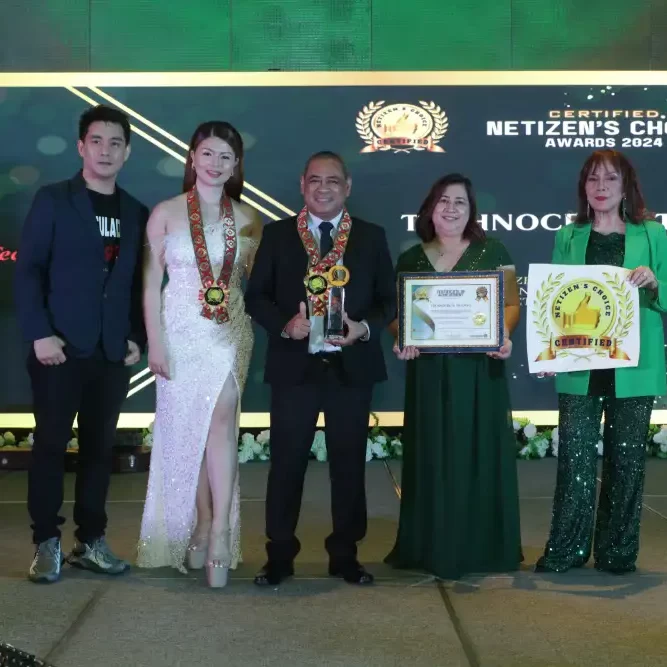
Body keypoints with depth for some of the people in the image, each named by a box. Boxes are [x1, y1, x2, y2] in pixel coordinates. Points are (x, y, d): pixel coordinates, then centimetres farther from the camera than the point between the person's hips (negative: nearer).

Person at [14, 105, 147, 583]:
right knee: (51, 445, 1)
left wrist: (137, 338, 3)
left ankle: (91, 541, 18)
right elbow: (28, 270, -5)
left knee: (100, 447, 8)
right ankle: (47, 543, 11)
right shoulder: (53, 200, 1)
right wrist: (39, 334, -13)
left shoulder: (137, 213, 12)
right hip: (61, 348, -3)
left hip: (113, 352, 4)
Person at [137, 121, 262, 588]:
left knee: (221, 419, -14)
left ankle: (219, 530, -15)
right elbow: (152, 282, 0)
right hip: (182, 331, 0)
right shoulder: (166, 213, 0)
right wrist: (155, 343, -5)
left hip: (230, 332, 0)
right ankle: (202, 526, 16)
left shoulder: (249, 219, 6)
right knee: (187, 429, 4)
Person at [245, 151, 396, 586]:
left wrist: (365, 328, -14)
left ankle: (345, 555, 21)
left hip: (352, 367, 1)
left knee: (349, 464, 8)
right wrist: (284, 324, -15)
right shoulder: (278, 235, 4)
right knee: (286, 463, 3)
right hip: (294, 366, -1)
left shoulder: (372, 237, 6)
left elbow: (389, 300, 6)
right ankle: (280, 556, 16)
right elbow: (256, 296, 3)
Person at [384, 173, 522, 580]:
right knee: (432, 457, 3)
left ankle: (482, 548, 11)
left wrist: (504, 335, -19)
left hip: (480, 370, -1)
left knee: (479, 454, 1)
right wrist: (400, 340, -11)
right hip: (428, 372, 2)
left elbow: (512, 304, 1)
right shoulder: (411, 259, 10)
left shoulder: (493, 252, 5)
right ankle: (433, 548, 11)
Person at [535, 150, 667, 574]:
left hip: (633, 368, -1)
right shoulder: (568, 237, 10)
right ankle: (567, 550, 10)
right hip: (579, 367, 1)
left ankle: (618, 552, 17)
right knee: (575, 457, 0)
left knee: (626, 459, 6)